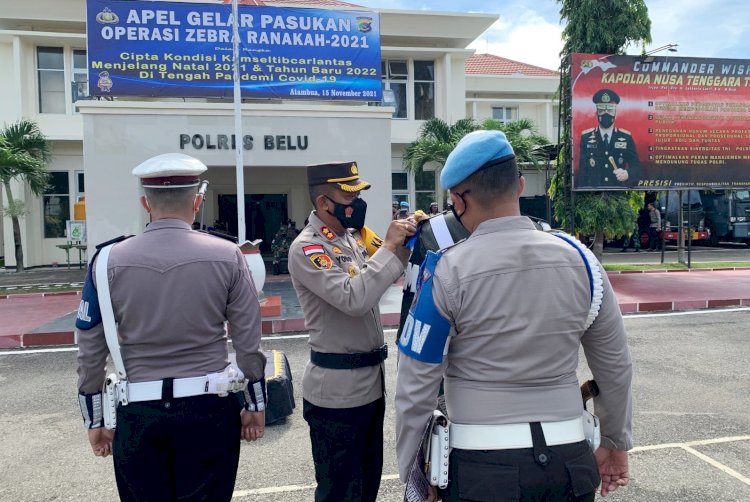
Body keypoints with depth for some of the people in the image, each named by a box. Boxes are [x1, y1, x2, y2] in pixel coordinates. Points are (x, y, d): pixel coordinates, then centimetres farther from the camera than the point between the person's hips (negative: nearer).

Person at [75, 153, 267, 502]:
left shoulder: (108, 261, -3)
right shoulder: (226, 256, -6)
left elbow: (90, 352, 3)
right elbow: (248, 342, -3)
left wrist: (94, 420, 14)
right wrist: (255, 405, 9)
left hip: (138, 413, 1)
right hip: (209, 409, -1)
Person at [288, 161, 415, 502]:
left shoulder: (352, 237, 8)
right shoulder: (306, 248, -17)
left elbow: (385, 276, 16)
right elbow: (353, 299, -28)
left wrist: (405, 241, 0)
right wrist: (389, 247, -22)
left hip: (370, 381, 8)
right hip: (337, 391, -8)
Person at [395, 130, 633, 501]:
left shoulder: (447, 272, -14)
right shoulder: (578, 260, -4)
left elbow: (416, 386, -10)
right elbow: (616, 369, 7)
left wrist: (412, 472, 4)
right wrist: (615, 443, 22)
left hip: (482, 466, -3)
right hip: (567, 460, 4)